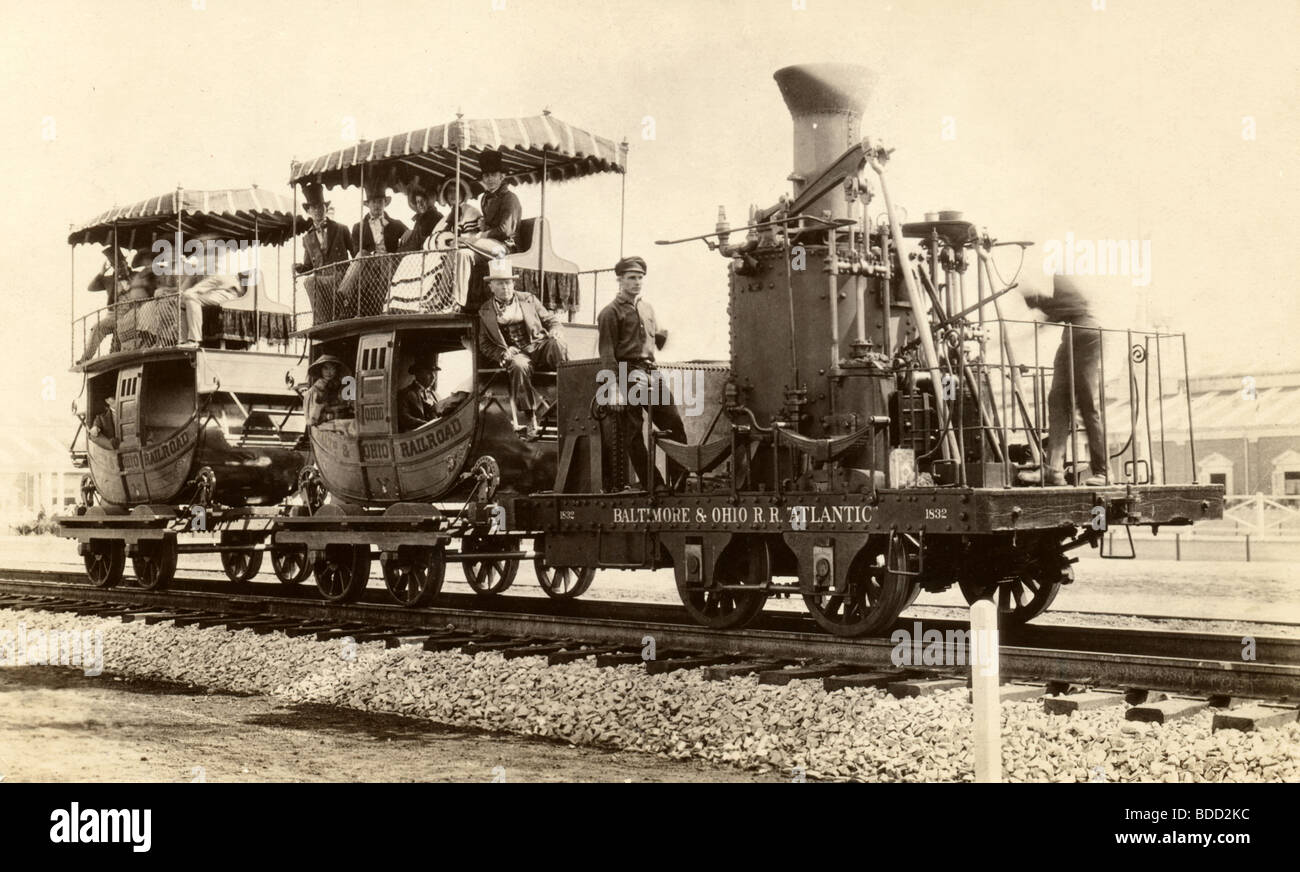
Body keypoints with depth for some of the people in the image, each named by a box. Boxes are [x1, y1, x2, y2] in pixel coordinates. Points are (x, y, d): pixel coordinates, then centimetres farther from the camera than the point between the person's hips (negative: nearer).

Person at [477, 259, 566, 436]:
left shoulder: (528, 299, 16)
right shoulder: (485, 312, 13)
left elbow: (551, 320, 19)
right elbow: (485, 345, 13)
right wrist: (503, 354, -7)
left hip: (539, 346, 1)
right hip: (516, 353, -1)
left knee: (557, 344, -33)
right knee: (519, 366, -38)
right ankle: (531, 419, -32)